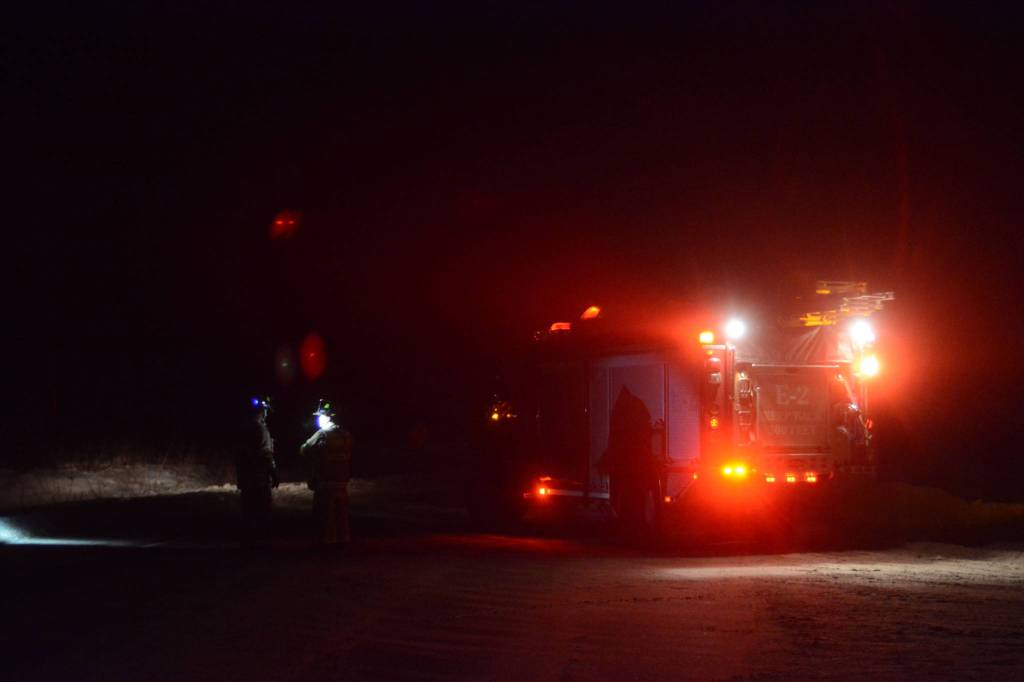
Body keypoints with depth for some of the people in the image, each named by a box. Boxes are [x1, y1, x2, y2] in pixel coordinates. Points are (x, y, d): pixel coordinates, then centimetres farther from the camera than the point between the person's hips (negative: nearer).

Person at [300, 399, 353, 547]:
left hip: (325, 482, -6)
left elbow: (305, 450, -11)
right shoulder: (345, 435, 7)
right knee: (341, 513, 12)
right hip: (342, 481, 7)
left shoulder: (322, 435, -14)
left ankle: (327, 540, 2)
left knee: (325, 513, 1)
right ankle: (342, 539, 15)